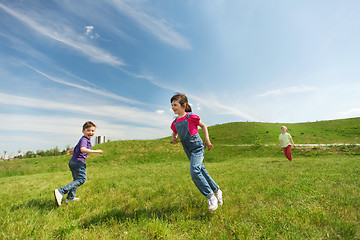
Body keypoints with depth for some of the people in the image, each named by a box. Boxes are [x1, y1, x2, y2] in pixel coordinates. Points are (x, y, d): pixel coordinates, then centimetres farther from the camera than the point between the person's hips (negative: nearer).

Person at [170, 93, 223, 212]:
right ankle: (217, 191, 33)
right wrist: (173, 138, 0)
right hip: (189, 151, 7)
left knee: (194, 171, -22)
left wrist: (207, 140, -4)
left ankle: (211, 197, -5)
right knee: (202, 172, 13)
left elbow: (203, 126, 2)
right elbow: (174, 134, 23)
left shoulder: (191, 117, -10)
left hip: (197, 147, -7)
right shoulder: (175, 122, 6)